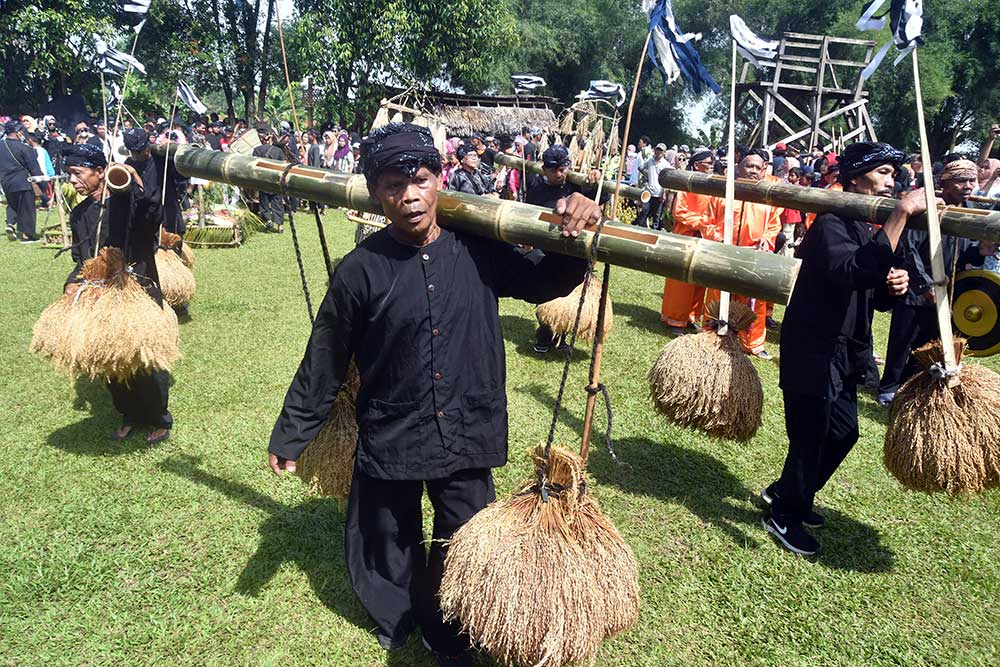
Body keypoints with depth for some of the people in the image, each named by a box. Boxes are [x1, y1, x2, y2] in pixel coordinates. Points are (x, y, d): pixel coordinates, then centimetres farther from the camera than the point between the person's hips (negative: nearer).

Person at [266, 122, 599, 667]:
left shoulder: (477, 249, -7)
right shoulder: (362, 269, -13)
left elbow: (548, 282, 5)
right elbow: (324, 363, -4)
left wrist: (573, 234, -15)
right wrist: (289, 435, 4)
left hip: (467, 436, 1)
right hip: (389, 439, -1)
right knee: (390, 548, 21)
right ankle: (396, 622, 53)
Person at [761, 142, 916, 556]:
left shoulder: (870, 230, 13)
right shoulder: (831, 226, -17)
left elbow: (877, 299, 16)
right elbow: (853, 273, -38)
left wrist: (894, 285, -8)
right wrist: (901, 214, -37)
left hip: (844, 352, 10)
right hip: (813, 350, -10)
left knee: (843, 432, 17)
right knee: (810, 435, 0)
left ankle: (786, 494, 36)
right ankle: (784, 517, 20)